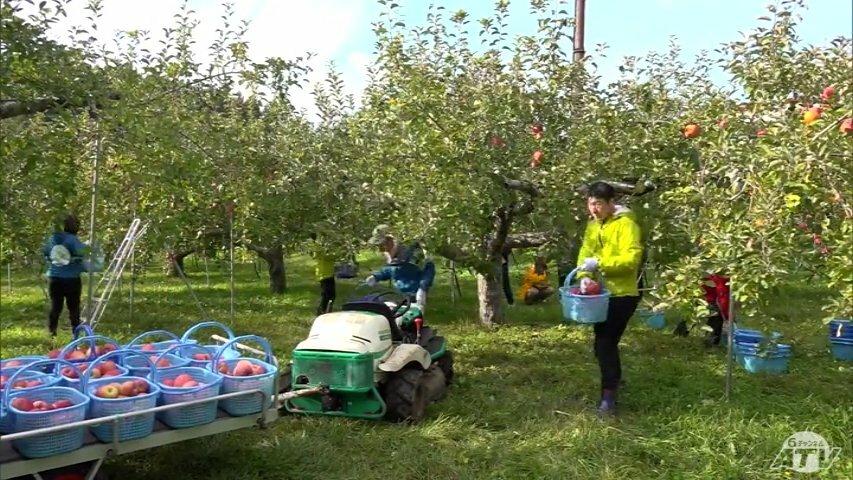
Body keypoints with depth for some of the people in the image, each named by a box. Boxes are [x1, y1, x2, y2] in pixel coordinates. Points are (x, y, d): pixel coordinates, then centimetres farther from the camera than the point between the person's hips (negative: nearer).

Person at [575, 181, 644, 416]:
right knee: (604, 341, 16)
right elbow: (586, 252, 3)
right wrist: (584, 275, -15)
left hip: (622, 294, -8)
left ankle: (608, 396, -3)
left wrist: (600, 263, -31)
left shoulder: (626, 223, -14)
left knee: (605, 343, -11)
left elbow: (632, 258, -23)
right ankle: (614, 379, 34)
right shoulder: (593, 224, 10)